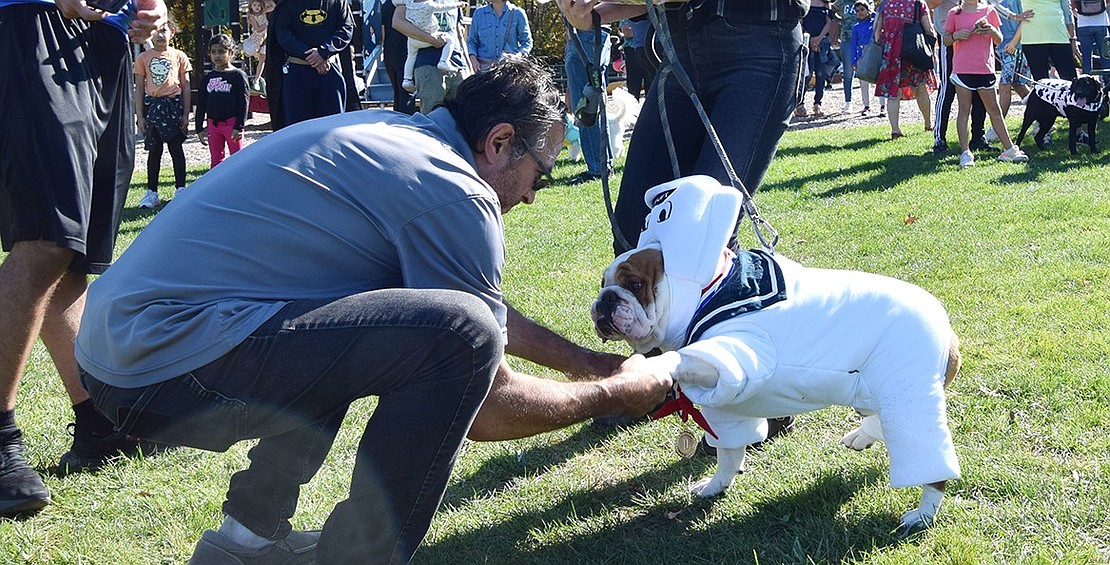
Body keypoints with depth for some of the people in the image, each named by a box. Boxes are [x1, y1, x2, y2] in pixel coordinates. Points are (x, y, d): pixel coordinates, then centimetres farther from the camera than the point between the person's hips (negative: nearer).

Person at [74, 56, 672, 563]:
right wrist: (616, 392, 12)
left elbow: (480, 299, 30)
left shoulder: (390, 134, 17)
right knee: (460, 334, -17)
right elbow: (487, 408, -3)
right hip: (168, 366, -10)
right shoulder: (455, 194, -11)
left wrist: (585, 359, 34)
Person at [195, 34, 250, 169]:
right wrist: (199, 128, 10)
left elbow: (243, 102, -7)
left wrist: (239, 126, -13)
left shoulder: (238, 75, -3)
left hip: (232, 123, -5)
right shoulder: (208, 78, 10)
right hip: (213, 124, 5)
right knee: (216, 159, 10)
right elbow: (201, 104, 13)